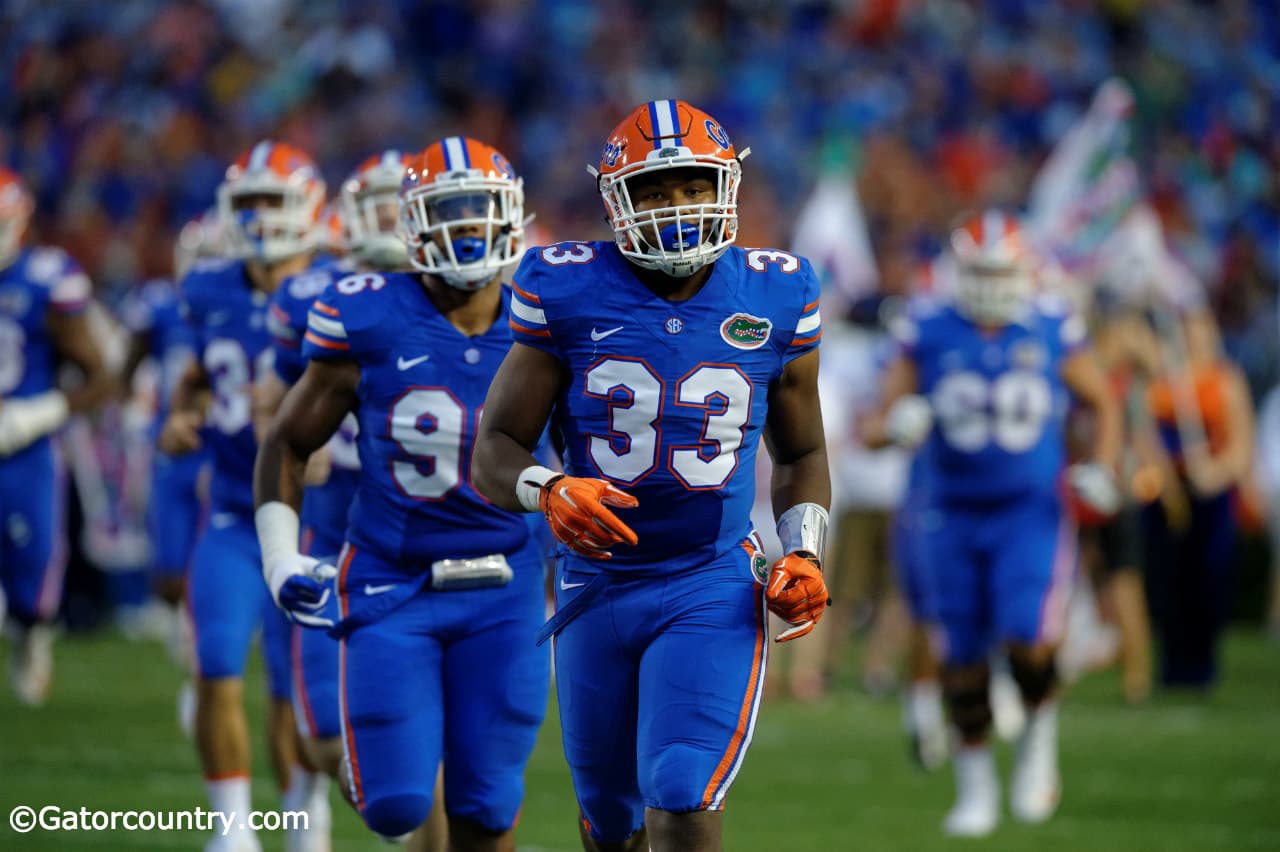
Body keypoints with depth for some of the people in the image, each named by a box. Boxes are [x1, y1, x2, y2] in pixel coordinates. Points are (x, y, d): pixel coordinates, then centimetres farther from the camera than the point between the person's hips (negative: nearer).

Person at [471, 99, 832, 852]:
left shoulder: (773, 298, -1)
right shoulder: (570, 294, -6)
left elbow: (802, 454, 14)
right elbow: (495, 453, -4)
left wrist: (804, 552, -4)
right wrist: (548, 492, -26)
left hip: (712, 591, -1)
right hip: (598, 585, 2)